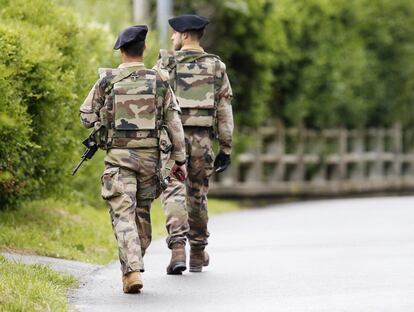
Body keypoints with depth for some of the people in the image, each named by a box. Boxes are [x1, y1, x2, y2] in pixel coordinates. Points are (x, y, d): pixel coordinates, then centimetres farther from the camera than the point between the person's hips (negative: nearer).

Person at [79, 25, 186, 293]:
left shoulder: (107, 81, -3)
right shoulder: (159, 81, 0)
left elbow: (87, 118, 3)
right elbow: (174, 123, 0)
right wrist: (180, 159, 6)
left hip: (118, 156, -2)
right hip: (149, 156, 2)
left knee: (123, 215, -5)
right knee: (143, 214, 17)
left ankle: (133, 271, -21)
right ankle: (132, 267, 26)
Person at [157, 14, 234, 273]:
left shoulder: (166, 63, -1)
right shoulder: (216, 67, 7)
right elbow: (225, 111, 5)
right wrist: (226, 149, 8)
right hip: (202, 138, 3)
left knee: (173, 192, -3)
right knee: (198, 194, 15)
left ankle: (178, 245, -23)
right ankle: (198, 254, 24)